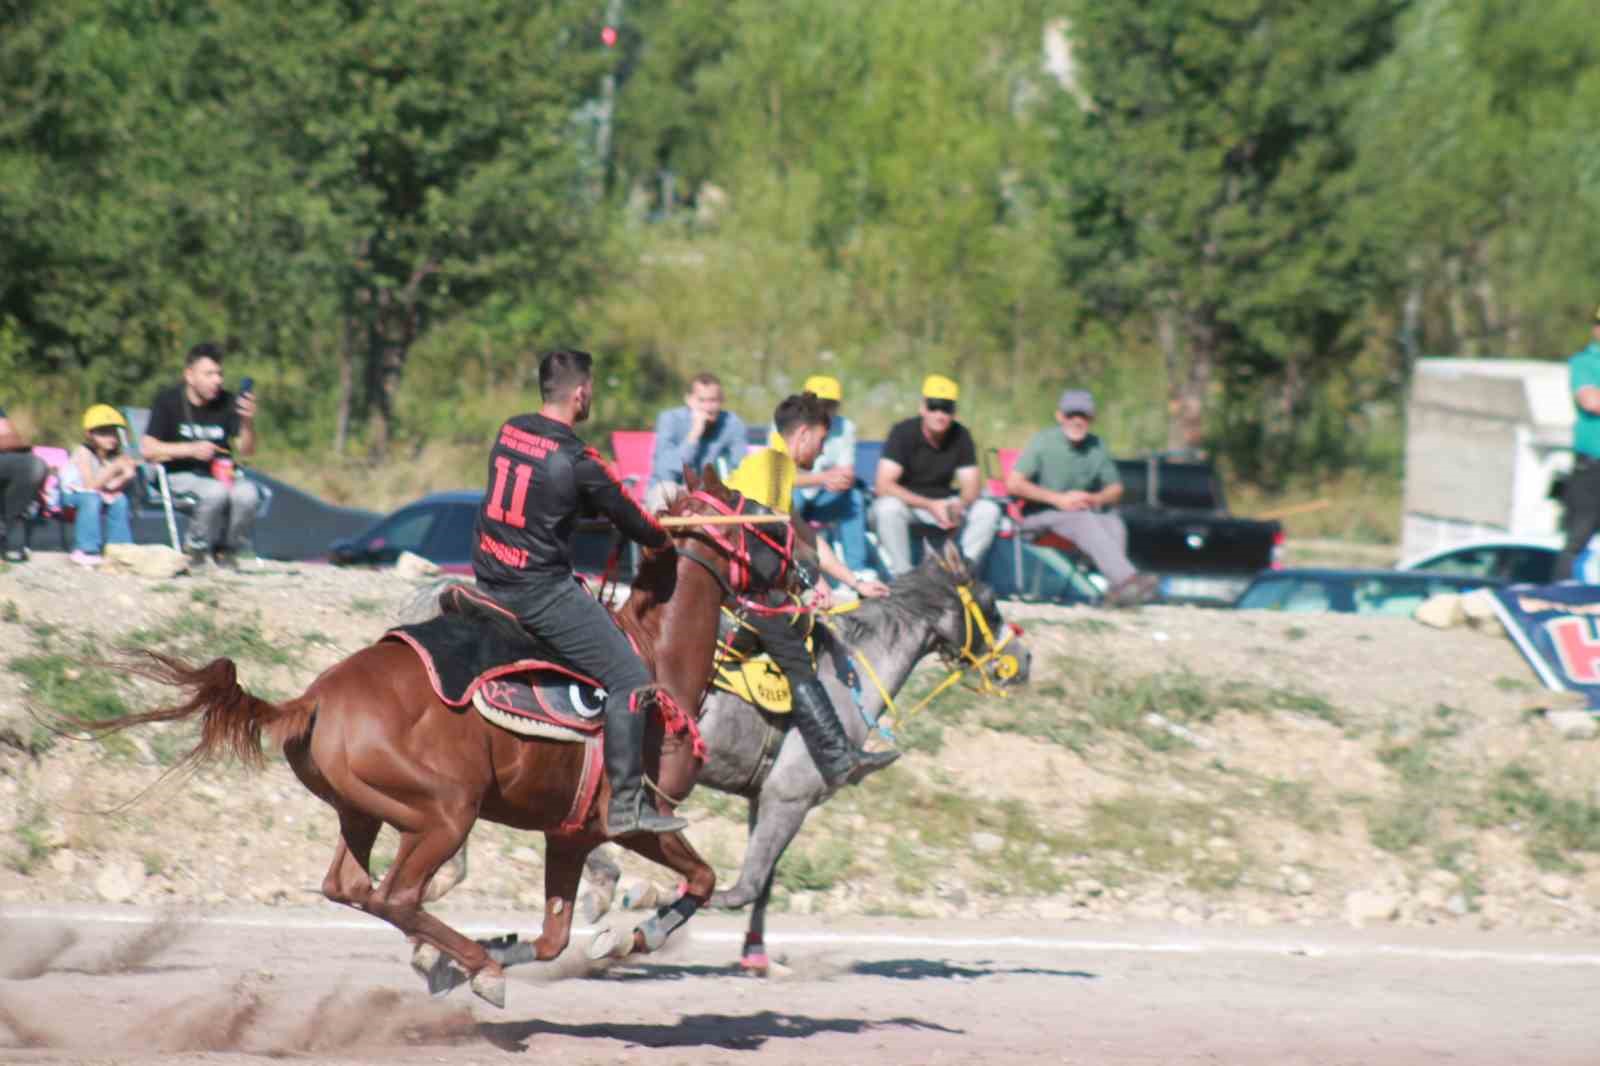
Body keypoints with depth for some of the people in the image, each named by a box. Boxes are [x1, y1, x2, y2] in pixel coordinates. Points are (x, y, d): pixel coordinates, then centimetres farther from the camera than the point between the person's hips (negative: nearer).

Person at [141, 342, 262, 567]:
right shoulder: (168, 401, -3)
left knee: (247, 493, -30)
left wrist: (248, 422, -23)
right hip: (180, 476, -3)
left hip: (220, 473, 3)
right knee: (216, 492, -36)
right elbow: (148, 449, -10)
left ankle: (227, 549, -5)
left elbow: (246, 451, -3)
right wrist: (191, 450, -21)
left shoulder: (227, 403, 3)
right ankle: (196, 547, -11)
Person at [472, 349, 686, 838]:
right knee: (629, 678, -4)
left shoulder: (510, 431, 5)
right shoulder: (577, 461, -17)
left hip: (490, 578, 8)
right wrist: (663, 540, 17)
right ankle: (626, 803, -7)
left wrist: (609, 507, 24)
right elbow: (631, 521, -4)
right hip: (540, 591, -8)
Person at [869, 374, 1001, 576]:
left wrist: (960, 505, -28)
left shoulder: (960, 436, -2)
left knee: (989, 510, -18)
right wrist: (930, 506, -33)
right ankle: (901, 576, -31)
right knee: (888, 508, -38)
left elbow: (971, 485, -1)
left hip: (941, 504, 4)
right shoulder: (903, 433, -15)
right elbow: (883, 485, -23)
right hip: (905, 500, -4)